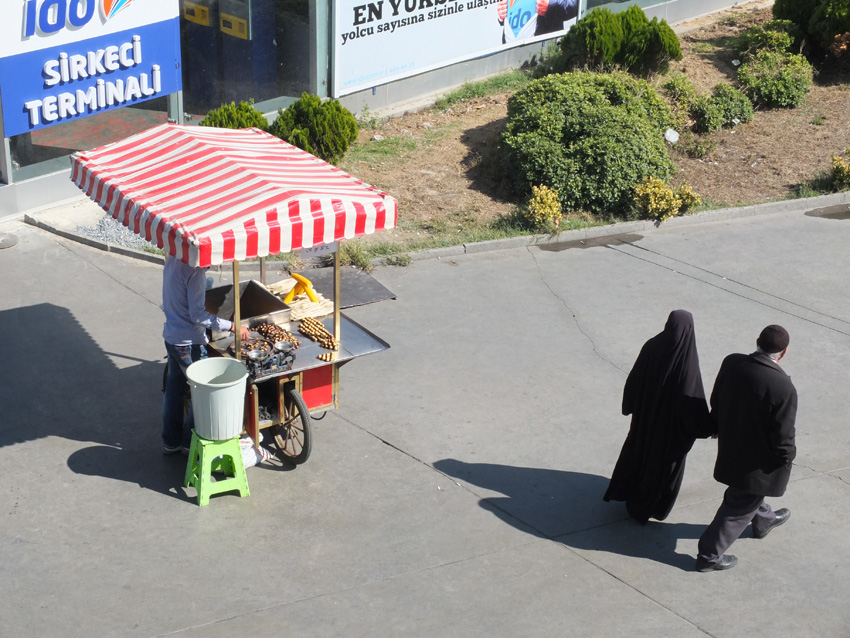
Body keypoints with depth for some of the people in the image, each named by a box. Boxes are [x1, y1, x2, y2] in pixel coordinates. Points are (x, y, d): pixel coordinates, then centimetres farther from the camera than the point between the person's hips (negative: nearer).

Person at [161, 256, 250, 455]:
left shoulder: (172, 260, 2)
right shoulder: (195, 271, -24)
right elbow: (197, 314, -25)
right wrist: (232, 326, -25)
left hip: (171, 337, 9)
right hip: (190, 343, -9)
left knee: (174, 389, 19)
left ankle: (171, 441, 29)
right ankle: (191, 443, 15)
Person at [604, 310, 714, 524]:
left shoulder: (652, 347, -18)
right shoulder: (687, 361, -32)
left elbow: (634, 380, -5)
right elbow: (693, 399, -26)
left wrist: (630, 406, 13)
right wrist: (709, 428, -11)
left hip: (645, 413, 4)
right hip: (671, 420, -4)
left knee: (638, 449, 29)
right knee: (665, 461, 19)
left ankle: (628, 491, 48)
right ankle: (647, 506, 36)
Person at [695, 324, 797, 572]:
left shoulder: (731, 363, -15)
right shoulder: (784, 388, -33)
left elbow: (716, 401, 2)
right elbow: (783, 437, -24)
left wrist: (720, 427, 20)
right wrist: (788, 454, -3)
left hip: (730, 447, 7)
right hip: (758, 460, -7)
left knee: (751, 492, 34)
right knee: (739, 509, 13)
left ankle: (763, 520, 61)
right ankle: (709, 556, 25)